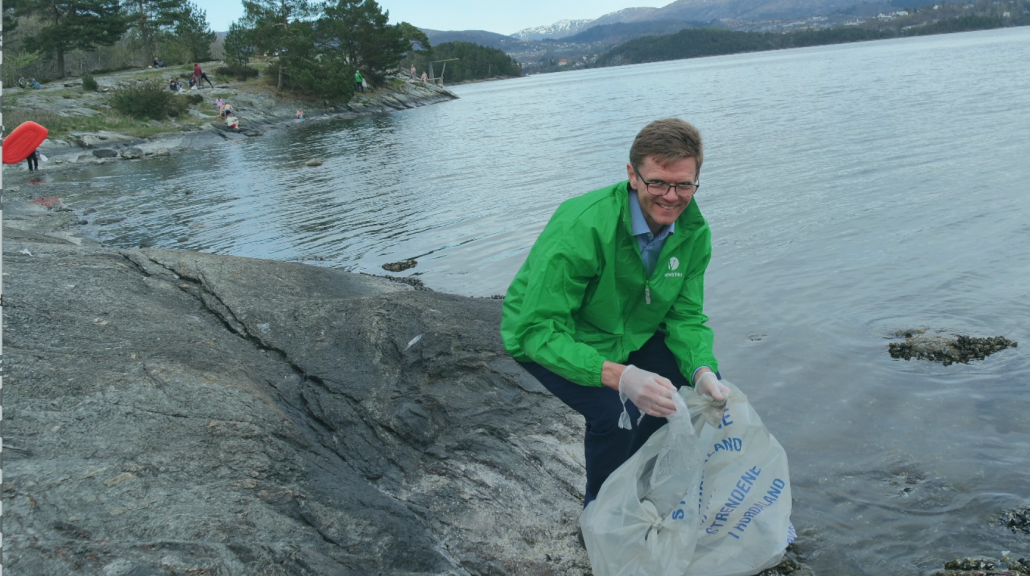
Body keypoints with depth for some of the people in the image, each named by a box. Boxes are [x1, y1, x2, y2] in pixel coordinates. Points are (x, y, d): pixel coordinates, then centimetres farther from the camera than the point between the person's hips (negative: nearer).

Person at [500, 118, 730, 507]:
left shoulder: (694, 231, -14)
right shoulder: (581, 228, -36)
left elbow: (686, 316, -7)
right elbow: (539, 330, -36)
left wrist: (703, 372, -29)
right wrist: (619, 377, -50)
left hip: (628, 331, 7)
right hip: (546, 338, -6)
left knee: (704, 381, -5)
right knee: (614, 413, -28)